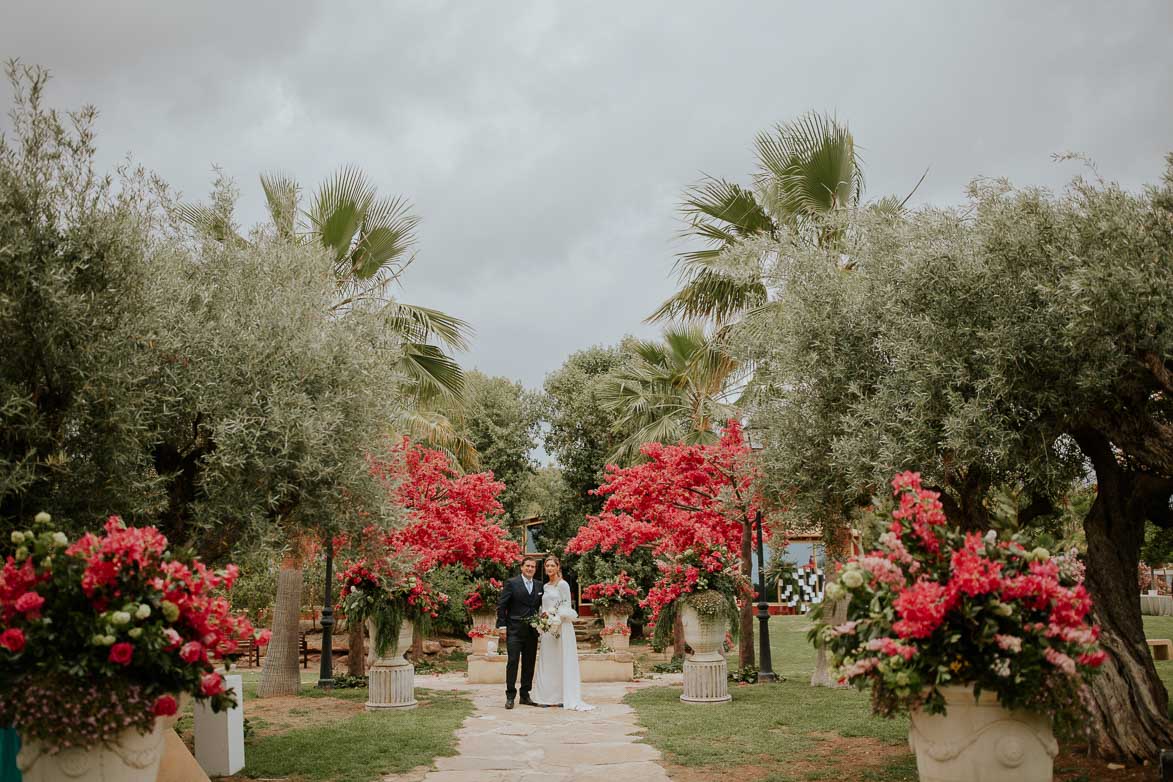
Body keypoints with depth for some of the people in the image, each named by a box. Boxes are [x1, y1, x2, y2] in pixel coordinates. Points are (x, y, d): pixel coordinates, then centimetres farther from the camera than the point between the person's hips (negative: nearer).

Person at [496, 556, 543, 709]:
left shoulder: (539, 586, 12)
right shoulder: (512, 583, -2)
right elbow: (501, 606, -4)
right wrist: (502, 626, -10)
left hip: (532, 631, 5)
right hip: (514, 630, -5)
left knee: (529, 664, 7)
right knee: (513, 661, -7)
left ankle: (525, 695, 16)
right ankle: (510, 696, -1)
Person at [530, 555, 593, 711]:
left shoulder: (563, 584, -6)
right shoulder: (546, 586, 15)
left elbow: (567, 607, -10)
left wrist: (556, 620, -18)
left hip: (560, 626, -7)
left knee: (561, 661, -4)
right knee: (547, 662, 6)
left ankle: (564, 698, -1)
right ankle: (548, 697, 11)